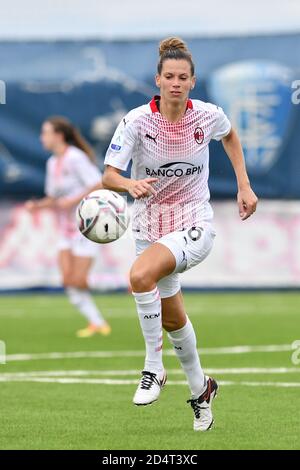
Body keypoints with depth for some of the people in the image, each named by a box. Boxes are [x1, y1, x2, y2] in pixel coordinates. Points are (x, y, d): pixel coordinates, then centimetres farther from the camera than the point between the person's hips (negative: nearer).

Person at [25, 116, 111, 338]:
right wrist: (37, 205, 0)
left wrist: (74, 201, -24)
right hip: (67, 229, 8)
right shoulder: (52, 163, 10)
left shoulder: (76, 158, -16)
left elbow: (101, 186, -21)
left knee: (78, 281, -11)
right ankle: (96, 322, 0)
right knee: (68, 280, -6)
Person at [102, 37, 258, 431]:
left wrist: (244, 186, 10)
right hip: (150, 226, 3)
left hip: (194, 225, -3)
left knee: (140, 275, -32)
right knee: (172, 317, 16)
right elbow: (109, 176, -16)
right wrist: (132, 184, -38)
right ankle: (201, 388, 40)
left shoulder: (208, 115, -10)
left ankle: (153, 368, -17)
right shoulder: (137, 121, -14)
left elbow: (230, 136, 15)